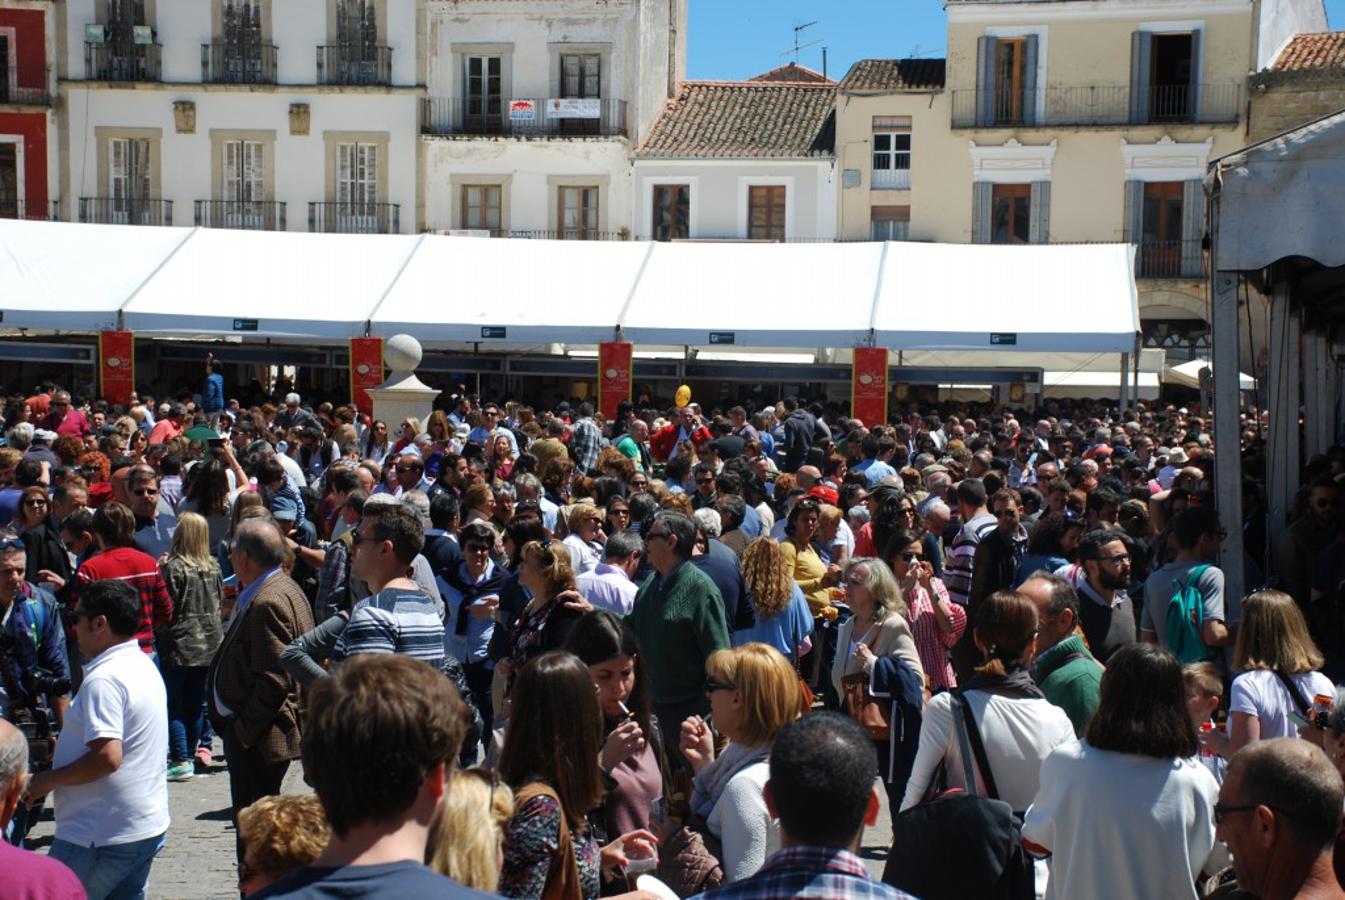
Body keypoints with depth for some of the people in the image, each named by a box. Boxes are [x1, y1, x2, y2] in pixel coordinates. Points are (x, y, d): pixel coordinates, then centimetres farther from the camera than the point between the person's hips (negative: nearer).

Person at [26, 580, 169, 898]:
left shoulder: (103, 679, -19)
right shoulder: (144, 666, 12)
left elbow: (108, 757, -27)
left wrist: (46, 780, -14)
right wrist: (64, 749, 20)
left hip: (102, 836, -9)